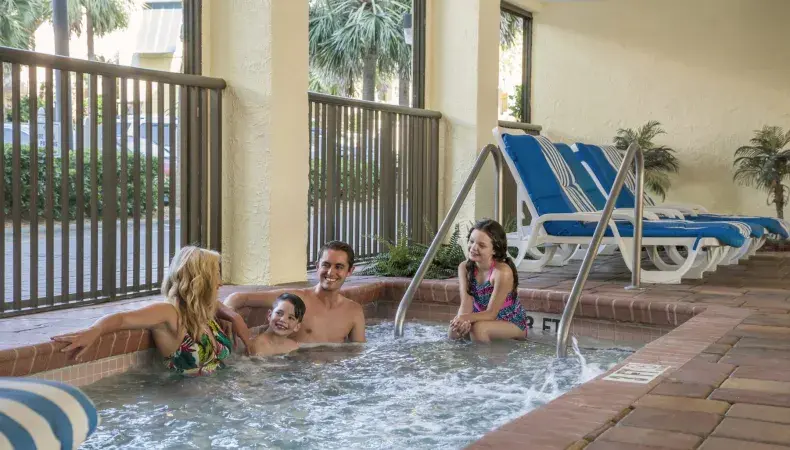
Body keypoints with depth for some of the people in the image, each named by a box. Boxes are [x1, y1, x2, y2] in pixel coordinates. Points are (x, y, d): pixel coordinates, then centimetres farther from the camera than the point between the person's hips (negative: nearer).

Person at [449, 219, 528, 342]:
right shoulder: (464, 267, -10)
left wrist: (465, 318, -44)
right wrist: (462, 320, -43)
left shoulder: (502, 272, -28)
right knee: (455, 329, -20)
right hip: (484, 319, 5)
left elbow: (491, 313, -26)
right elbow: (466, 303, -19)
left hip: (512, 324, -5)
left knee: (478, 328, -32)